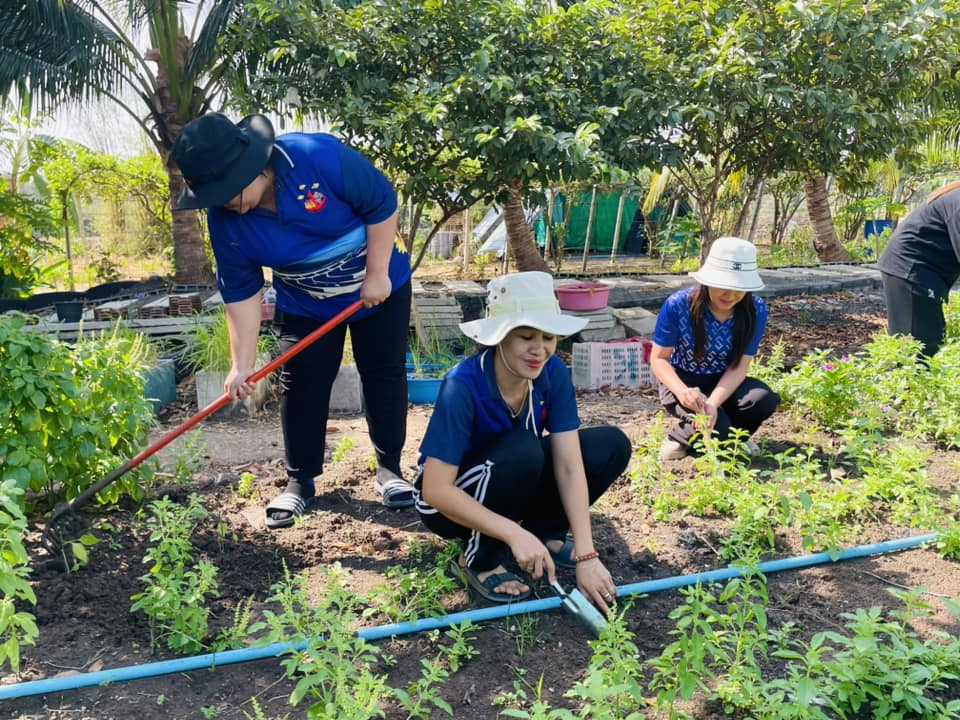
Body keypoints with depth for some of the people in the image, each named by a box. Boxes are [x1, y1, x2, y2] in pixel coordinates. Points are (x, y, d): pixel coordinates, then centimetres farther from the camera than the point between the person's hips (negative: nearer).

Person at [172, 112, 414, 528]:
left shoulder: (321, 157, -32)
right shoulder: (225, 220, -19)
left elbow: (383, 204, -22)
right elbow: (241, 293, -13)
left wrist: (377, 274, -20)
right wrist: (242, 364, -15)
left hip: (380, 286, -2)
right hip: (306, 305, 2)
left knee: (385, 375, 5)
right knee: (300, 385, -1)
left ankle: (389, 469, 22)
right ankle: (300, 481, 16)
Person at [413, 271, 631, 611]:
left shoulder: (553, 372, -17)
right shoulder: (463, 386, -32)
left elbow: (569, 466, -19)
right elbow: (436, 491, -32)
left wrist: (586, 555, -26)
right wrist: (515, 533, -38)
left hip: (514, 487, 5)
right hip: (453, 501, -5)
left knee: (611, 446, -12)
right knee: (523, 450, -35)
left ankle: (543, 533, 4)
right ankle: (481, 560, -12)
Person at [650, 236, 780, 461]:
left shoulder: (756, 310, -15)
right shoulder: (678, 305, -22)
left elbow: (739, 366, -15)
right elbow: (659, 359, -15)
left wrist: (714, 402, -33)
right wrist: (682, 391, -35)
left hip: (725, 383, 3)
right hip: (681, 382, -3)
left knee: (764, 399, -27)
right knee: (717, 426, -30)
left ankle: (732, 436, 5)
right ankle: (680, 436, 4)